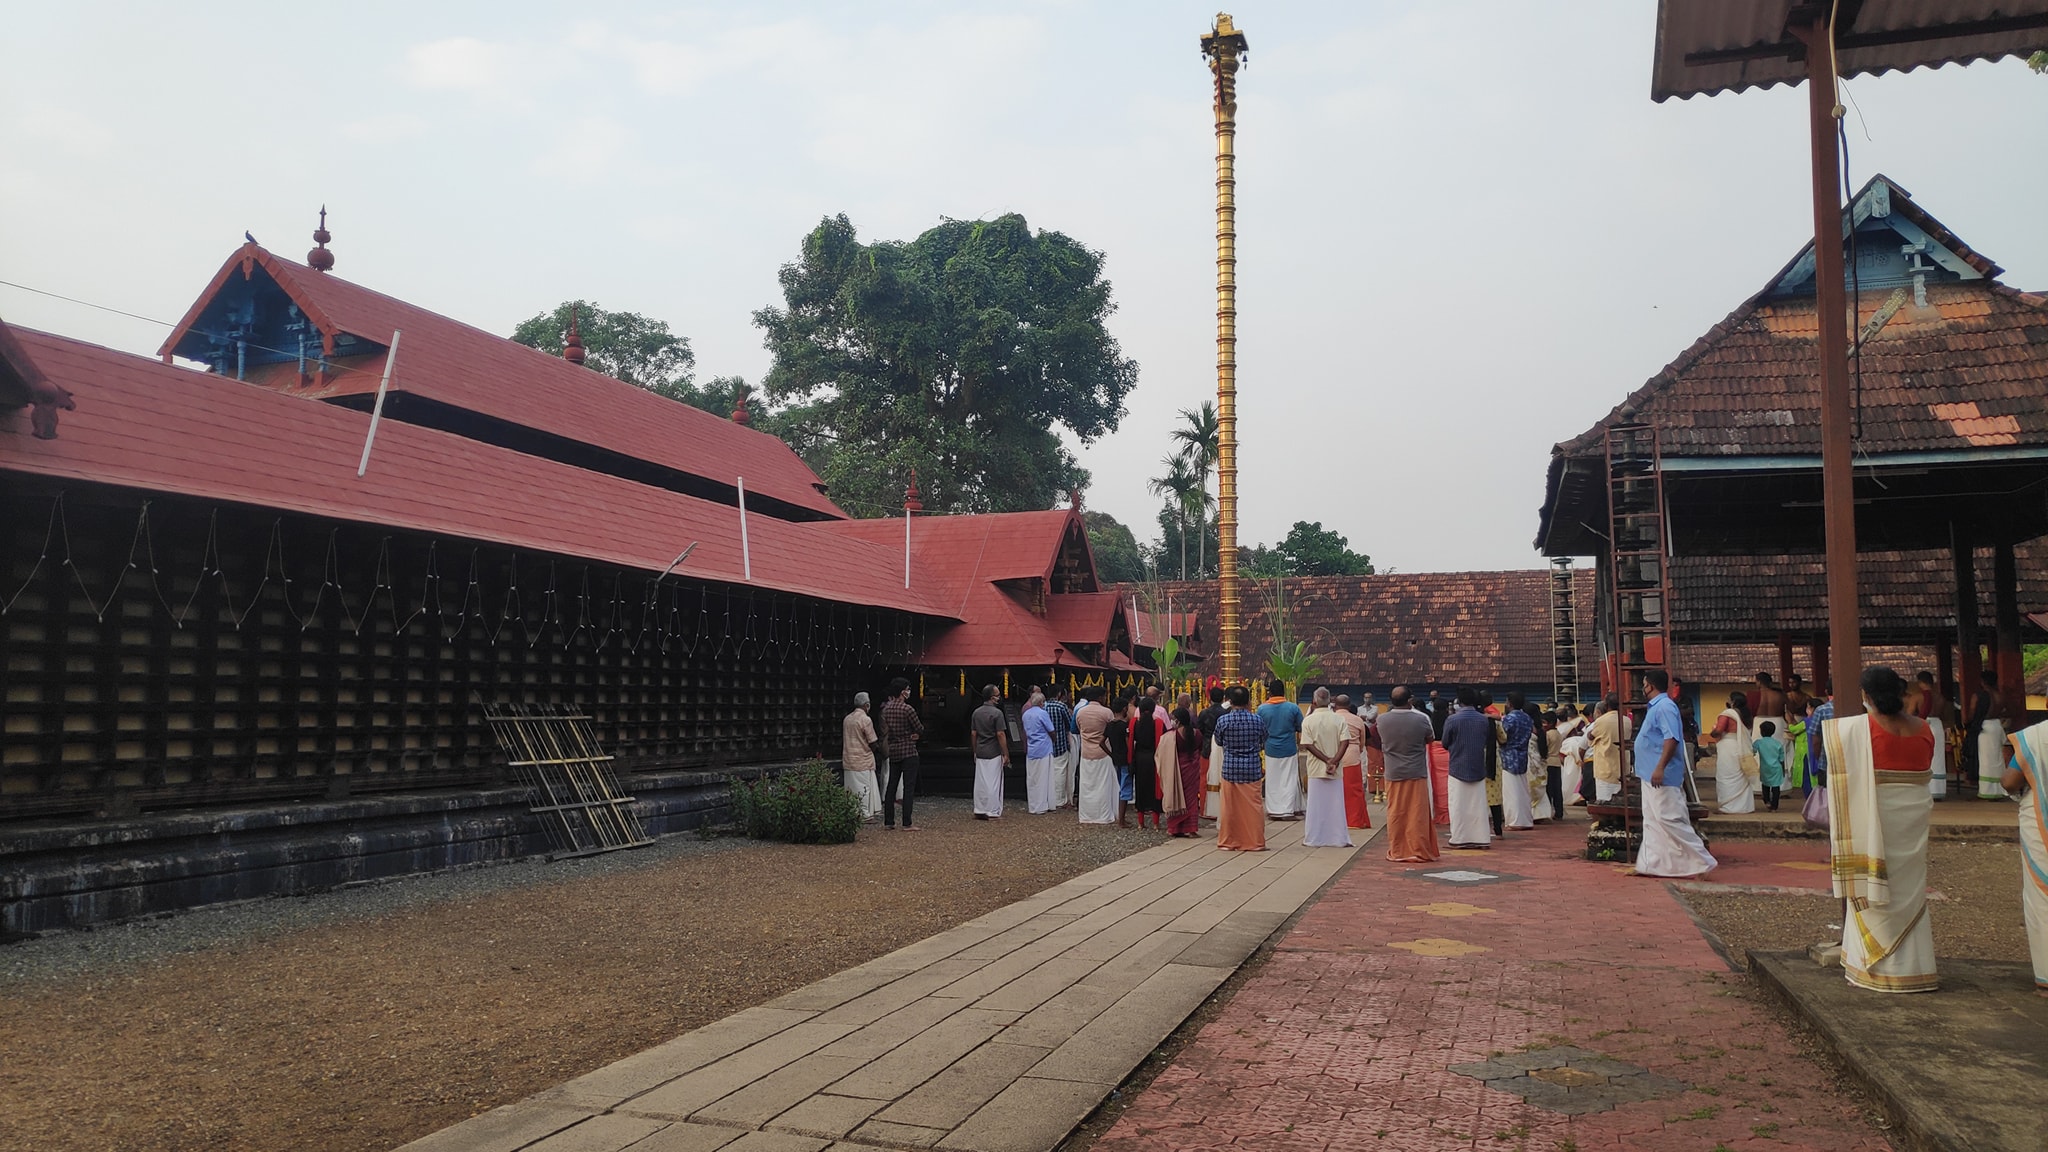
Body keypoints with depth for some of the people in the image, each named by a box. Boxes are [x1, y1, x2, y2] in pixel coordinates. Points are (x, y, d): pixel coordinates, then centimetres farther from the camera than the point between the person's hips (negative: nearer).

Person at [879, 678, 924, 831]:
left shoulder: (886, 709, 7)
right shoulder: (907, 709, -15)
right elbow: (920, 730, -11)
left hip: (893, 750, 7)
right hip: (908, 751, -7)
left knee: (891, 785, 12)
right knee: (908, 787, -4)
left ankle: (888, 821, 16)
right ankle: (907, 823, -6)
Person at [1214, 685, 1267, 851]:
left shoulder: (1222, 720, -7)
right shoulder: (1257, 720, -7)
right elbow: (1263, 742, 7)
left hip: (1230, 768, 0)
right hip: (1251, 768, 0)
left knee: (1230, 806, 8)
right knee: (1253, 806, 6)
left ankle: (1229, 841, 15)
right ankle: (1254, 842, 11)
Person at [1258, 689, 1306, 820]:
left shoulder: (1262, 709, -6)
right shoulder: (1293, 708, -9)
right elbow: (1300, 729, 0)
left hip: (1271, 750, 1)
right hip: (1289, 749, -1)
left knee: (1272, 782, 9)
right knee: (1289, 781, 6)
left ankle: (1273, 810, 11)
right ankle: (1288, 811, 5)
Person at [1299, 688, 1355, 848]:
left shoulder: (1308, 721, -5)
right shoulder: (1339, 719, -3)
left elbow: (1308, 745, -11)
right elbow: (1345, 742, -11)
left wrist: (1327, 760, -11)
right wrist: (1334, 761, -13)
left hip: (1316, 769, -1)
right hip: (1336, 770, 1)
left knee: (1315, 805, 6)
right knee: (1335, 804, 7)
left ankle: (1313, 839, 10)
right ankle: (1339, 839, 10)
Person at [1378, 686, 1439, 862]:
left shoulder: (1382, 720, -7)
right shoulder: (1421, 719, -13)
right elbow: (1431, 739, 5)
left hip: (1393, 774, 2)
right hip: (1416, 773, -2)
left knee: (1395, 814, 10)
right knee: (1417, 814, 5)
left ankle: (1396, 852, 15)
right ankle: (1419, 852, 9)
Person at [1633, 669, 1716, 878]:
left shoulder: (1664, 706, -15)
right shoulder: (1656, 707, 16)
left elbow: (1672, 739, -25)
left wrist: (1660, 768, -29)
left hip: (1661, 776, -11)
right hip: (1651, 775, 11)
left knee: (1670, 819, -9)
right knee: (1652, 821, 11)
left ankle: (1700, 860, -2)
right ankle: (1651, 863, 15)